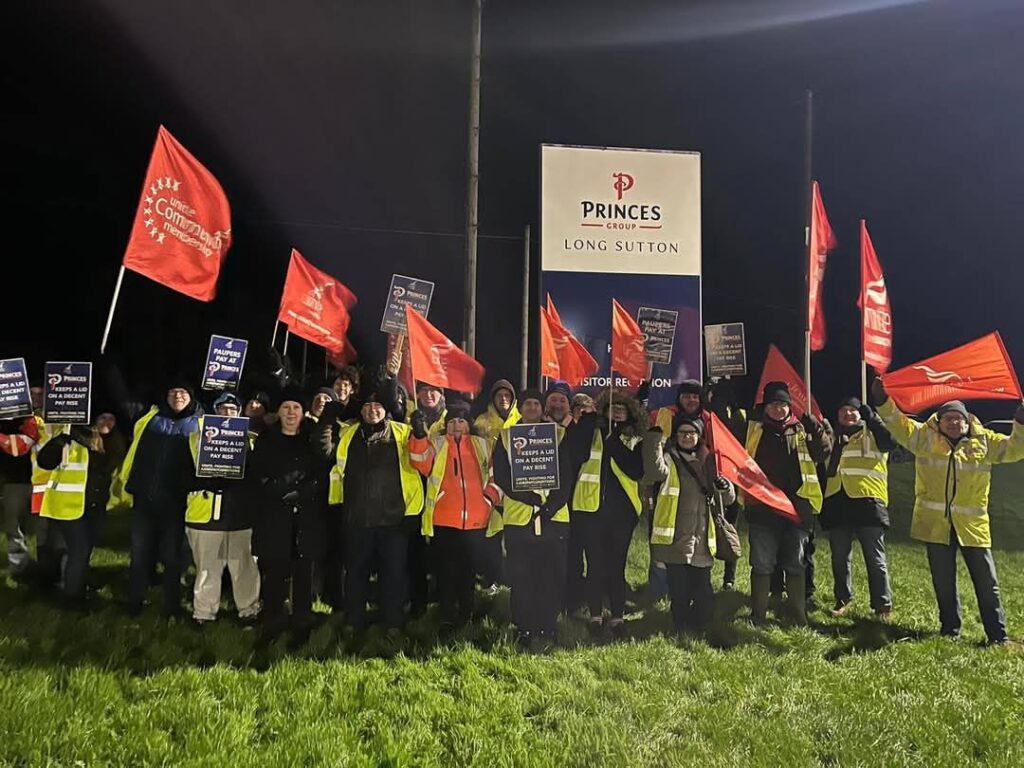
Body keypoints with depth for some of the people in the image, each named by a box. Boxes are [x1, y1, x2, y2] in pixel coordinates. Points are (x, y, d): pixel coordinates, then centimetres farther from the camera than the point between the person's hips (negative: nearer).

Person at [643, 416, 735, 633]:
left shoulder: (708, 462, 16)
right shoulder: (669, 458, 3)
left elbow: (728, 499, 18)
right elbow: (656, 471, -22)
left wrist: (725, 486, -4)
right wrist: (654, 438, -26)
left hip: (702, 542, 4)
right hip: (675, 540, -4)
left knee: (704, 594, 4)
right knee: (679, 593, 1)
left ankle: (699, 631, 21)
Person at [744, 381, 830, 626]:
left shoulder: (802, 430, 7)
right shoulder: (753, 429, 7)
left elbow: (822, 454, 0)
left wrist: (816, 430, -13)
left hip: (797, 506, 1)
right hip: (762, 507, -1)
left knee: (796, 564, 10)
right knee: (761, 564, 3)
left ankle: (799, 616, 22)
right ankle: (758, 615, 14)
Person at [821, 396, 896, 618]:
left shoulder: (872, 434, 8)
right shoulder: (833, 437, 21)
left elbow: (891, 441, -15)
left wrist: (871, 416, -14)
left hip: (867, 502, -4)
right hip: (837, 503, 4)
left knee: (875, 558, -1)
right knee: (839, 557, 10)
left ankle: (882, 606, 6)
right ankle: (842, 599, 24)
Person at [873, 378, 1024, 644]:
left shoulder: (984, 441, 5)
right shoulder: (925, 438, 3)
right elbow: (898, 424, 0)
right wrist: (883, 402, -13)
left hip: (973, 524, 0)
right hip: (936, 523, 0)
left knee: (987, 582, 5)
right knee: (943, 582, 10)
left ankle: (998, 635, 15)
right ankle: (950, 630, 23)